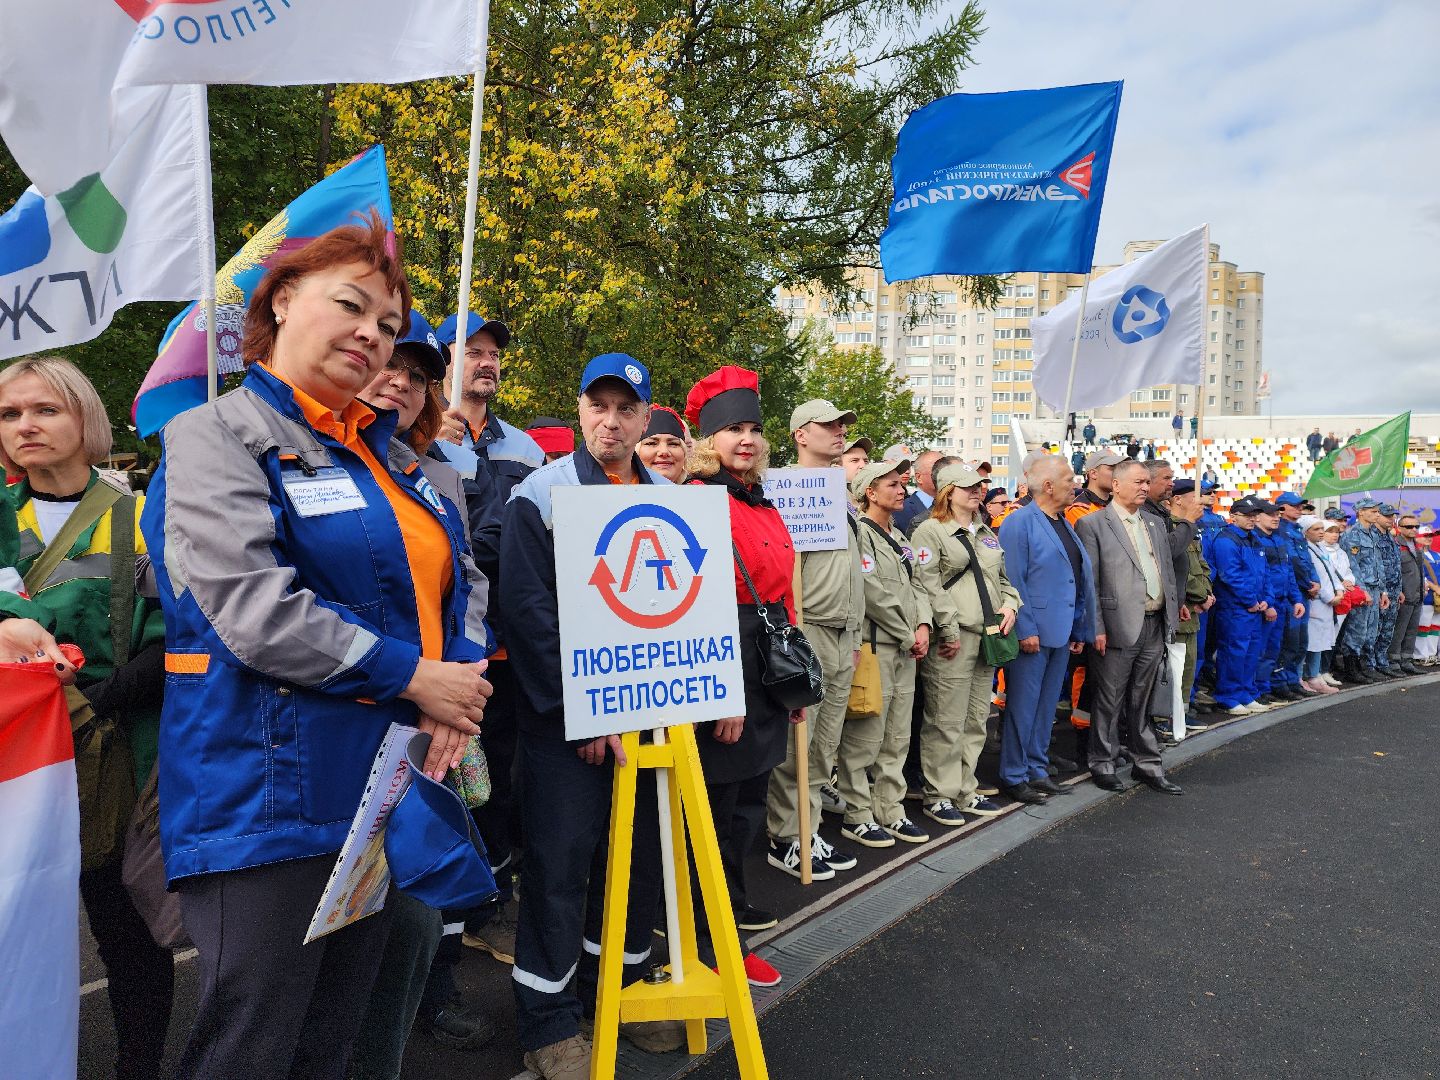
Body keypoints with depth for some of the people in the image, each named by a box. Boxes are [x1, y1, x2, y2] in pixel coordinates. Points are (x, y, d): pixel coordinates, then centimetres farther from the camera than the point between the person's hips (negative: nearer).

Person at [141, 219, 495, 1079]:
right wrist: (415, 678, -17)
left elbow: (460, 576, 15)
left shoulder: (392, 454, 14)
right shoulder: (217, 437, -8)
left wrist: (462, 673, -6)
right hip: (270, 798, -7)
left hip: (394, 785, 7)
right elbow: (251, 609, -21)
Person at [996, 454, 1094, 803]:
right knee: (1022, 707, 1)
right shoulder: (1020, 523, -12)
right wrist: (1026, 630, -20)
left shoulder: (1065, 525, 14)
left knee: (1046, 706, 15)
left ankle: (1037, 769, 27)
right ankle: (1013, 777, 11)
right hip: (1033, 634, -8)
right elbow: (1013, 582, -17)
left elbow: (1081, 577, 17)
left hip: (1062, 633, 8)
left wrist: (1080, 629, 14)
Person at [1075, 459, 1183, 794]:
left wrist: (1172, 615, 10)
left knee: (1141, 701, 15)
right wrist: (1096, 628, -13)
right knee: (1109, 701, 4)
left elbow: (1168, 573, 19)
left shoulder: (1155, 525, 15)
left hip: (1155, 627, 6)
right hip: (1119, 628, -6)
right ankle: (1103, 765, 16)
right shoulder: (1093, 524, -6)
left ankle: (1147, 764, 24)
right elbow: (1088, 581, -9)